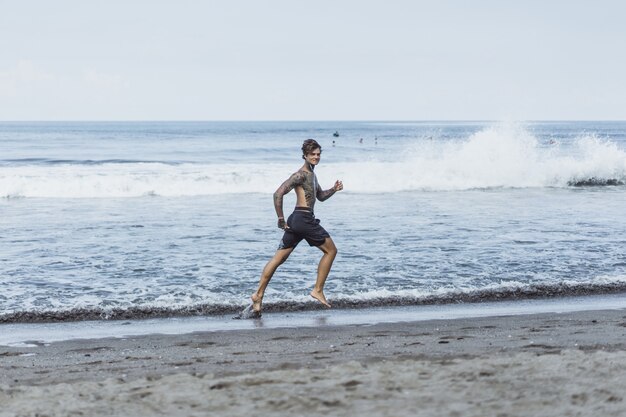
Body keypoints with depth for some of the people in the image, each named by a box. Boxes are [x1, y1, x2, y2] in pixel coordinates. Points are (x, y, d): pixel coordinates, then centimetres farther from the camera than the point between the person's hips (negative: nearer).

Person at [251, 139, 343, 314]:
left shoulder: (311, 175, 20)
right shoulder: (301, 175, -12)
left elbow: (320, 196, 33)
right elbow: (278, 194, -20)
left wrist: (334, 189, 13)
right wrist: (281, 219, -18)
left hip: (297, 220, 10)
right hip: (304, 219, -10)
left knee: (279, 258, 6)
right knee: (331, 250, 4)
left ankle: (258, 295, 4)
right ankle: (318, 290, 5)